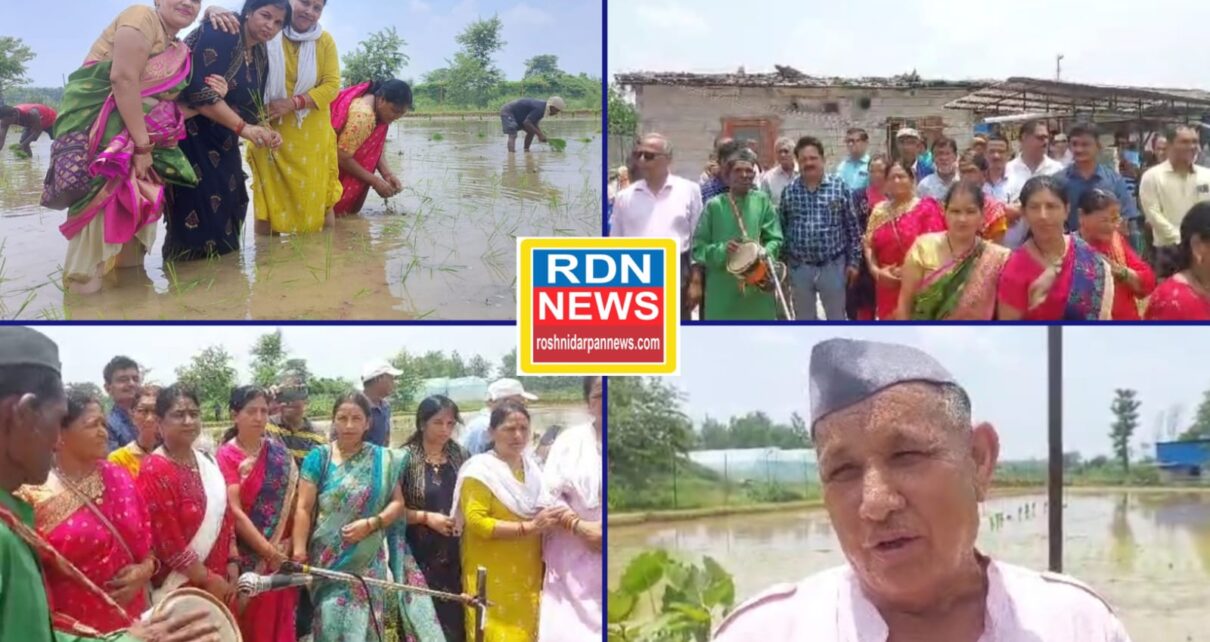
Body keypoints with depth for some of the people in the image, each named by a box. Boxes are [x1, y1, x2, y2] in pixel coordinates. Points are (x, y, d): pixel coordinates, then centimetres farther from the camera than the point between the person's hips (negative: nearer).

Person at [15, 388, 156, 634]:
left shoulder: (118, 478, 3)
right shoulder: (36, 495, -10)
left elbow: (147, 539, 11)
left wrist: (144, 569, -7)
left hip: (131, 619, 4)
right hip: (71, 628, -4)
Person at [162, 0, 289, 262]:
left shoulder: (260, 55, 8)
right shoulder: (219, 33, -18)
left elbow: (249, 105, 12)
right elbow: (199, 90, -26)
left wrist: (265, 131, -9)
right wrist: (244, 128, -26)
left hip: (220, 139, 9)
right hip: (188, 133, -9)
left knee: (226, 205, 10)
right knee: (198, 209, -13)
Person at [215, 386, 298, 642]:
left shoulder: (279, 453, 7)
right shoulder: (227, 456, -7)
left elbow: (293, 501, 7)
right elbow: (234, 511, -13)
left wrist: (294, 548, -5)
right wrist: (268, 550, -16)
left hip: (282, 555, 4)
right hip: (247, 556, -4)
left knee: (279, 621, 6)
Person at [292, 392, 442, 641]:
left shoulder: (382, 460, 5)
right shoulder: (319, 457, 2)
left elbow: (398, 504, 4)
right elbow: (303, 508, -3)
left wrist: (371, 524, -13)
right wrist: (299, 552, -11)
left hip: (367, 562, 1)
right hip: (328, 561, -1)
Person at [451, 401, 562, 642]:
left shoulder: (532, 467, 12)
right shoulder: (480, 471, -8)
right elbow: (476, 522, -17)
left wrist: (549, 521, 4)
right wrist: (528, 528, -21)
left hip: (528, 575, 6)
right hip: (492, 578, -6)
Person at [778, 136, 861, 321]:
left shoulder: (839, 186, -3)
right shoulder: (789, 191, 1)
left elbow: (852, 227, -1)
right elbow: (781, 229, 6)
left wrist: (853, 261, -3)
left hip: (833, 266, -1)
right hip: (800, 268, 2)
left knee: (837, 320, 9)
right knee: (804, 322, 12)